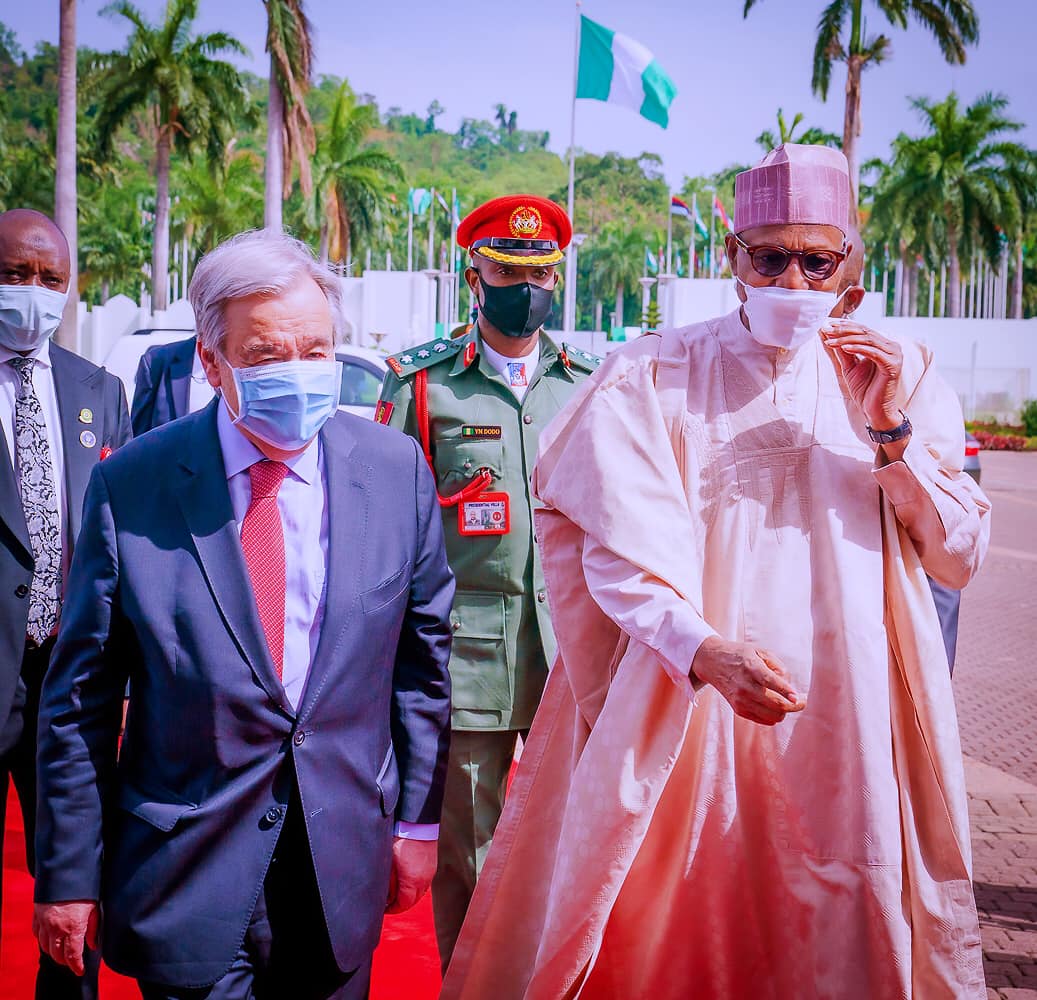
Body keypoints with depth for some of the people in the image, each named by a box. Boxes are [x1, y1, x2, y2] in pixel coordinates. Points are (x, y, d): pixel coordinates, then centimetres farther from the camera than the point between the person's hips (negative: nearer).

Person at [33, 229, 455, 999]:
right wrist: (69, 873, -1)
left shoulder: (396, 469, -2)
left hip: (344, 867, 2)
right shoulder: (131, 485, -8)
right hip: (186, 871, -2)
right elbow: (81, 695, -3)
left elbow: (421, 653, 5)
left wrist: (418, 819, 6)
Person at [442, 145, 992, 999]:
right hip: (679, 712, -2)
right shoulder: (654, 377, -1)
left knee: (834, 931, 9)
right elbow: (617, 553, -10)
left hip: (843, 714, 2)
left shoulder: (901, 377, 7)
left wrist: (891, 432, -10)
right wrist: (706, 650, -26)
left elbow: (959, 558, 4)